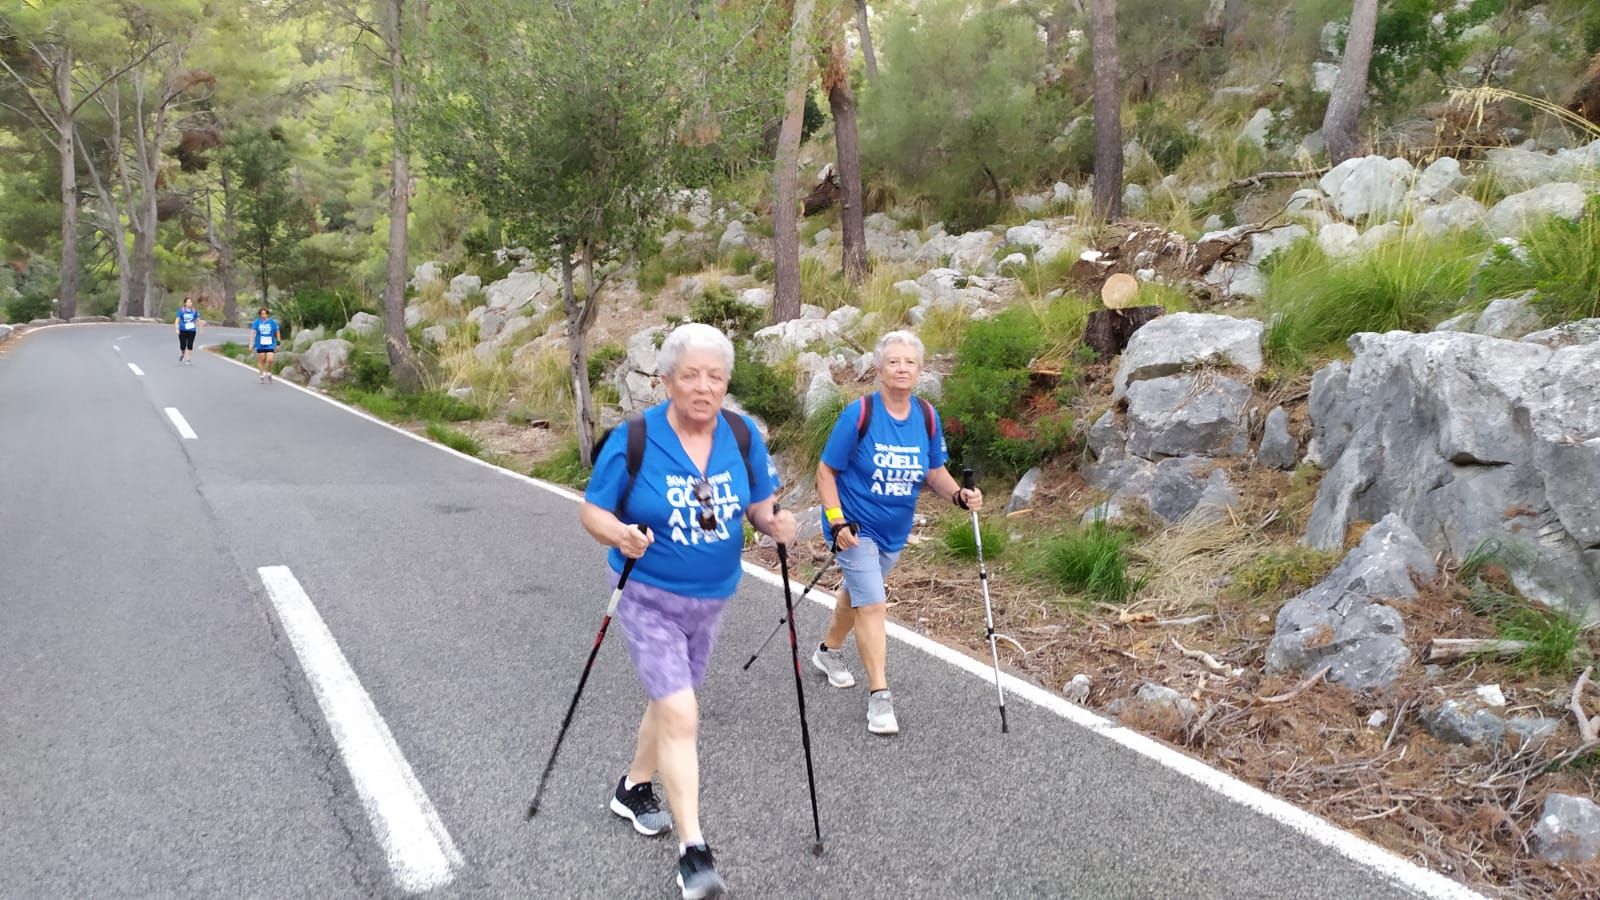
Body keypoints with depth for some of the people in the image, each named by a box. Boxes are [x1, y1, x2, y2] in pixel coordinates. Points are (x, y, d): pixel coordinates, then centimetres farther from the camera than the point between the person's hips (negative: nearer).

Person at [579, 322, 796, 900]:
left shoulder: (742, 435, -6)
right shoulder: (634, 439, -17)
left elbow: (760, 505, 3)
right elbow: (592, 510, -10)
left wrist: (775, 524, -20)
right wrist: (621, 535, -31)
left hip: (711, 599, 5)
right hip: (648, 596, -5)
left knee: (669, 702, 21)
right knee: (680, 714, -14)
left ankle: (634, 789, 46)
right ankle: (693, 852, -6)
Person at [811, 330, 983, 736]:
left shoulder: (927, 416, -6)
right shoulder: (859, 414, -20)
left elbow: (935, 471, 4)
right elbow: (826, 473, -14)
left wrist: (959, 495, -16)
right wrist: (837, 522, -23)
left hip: (895, 531, 6)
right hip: (856, 527, -6)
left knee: (858, 592, 23)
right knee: (871, 605, -11)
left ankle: (828, 650, 48)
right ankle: (879, 695, -3)